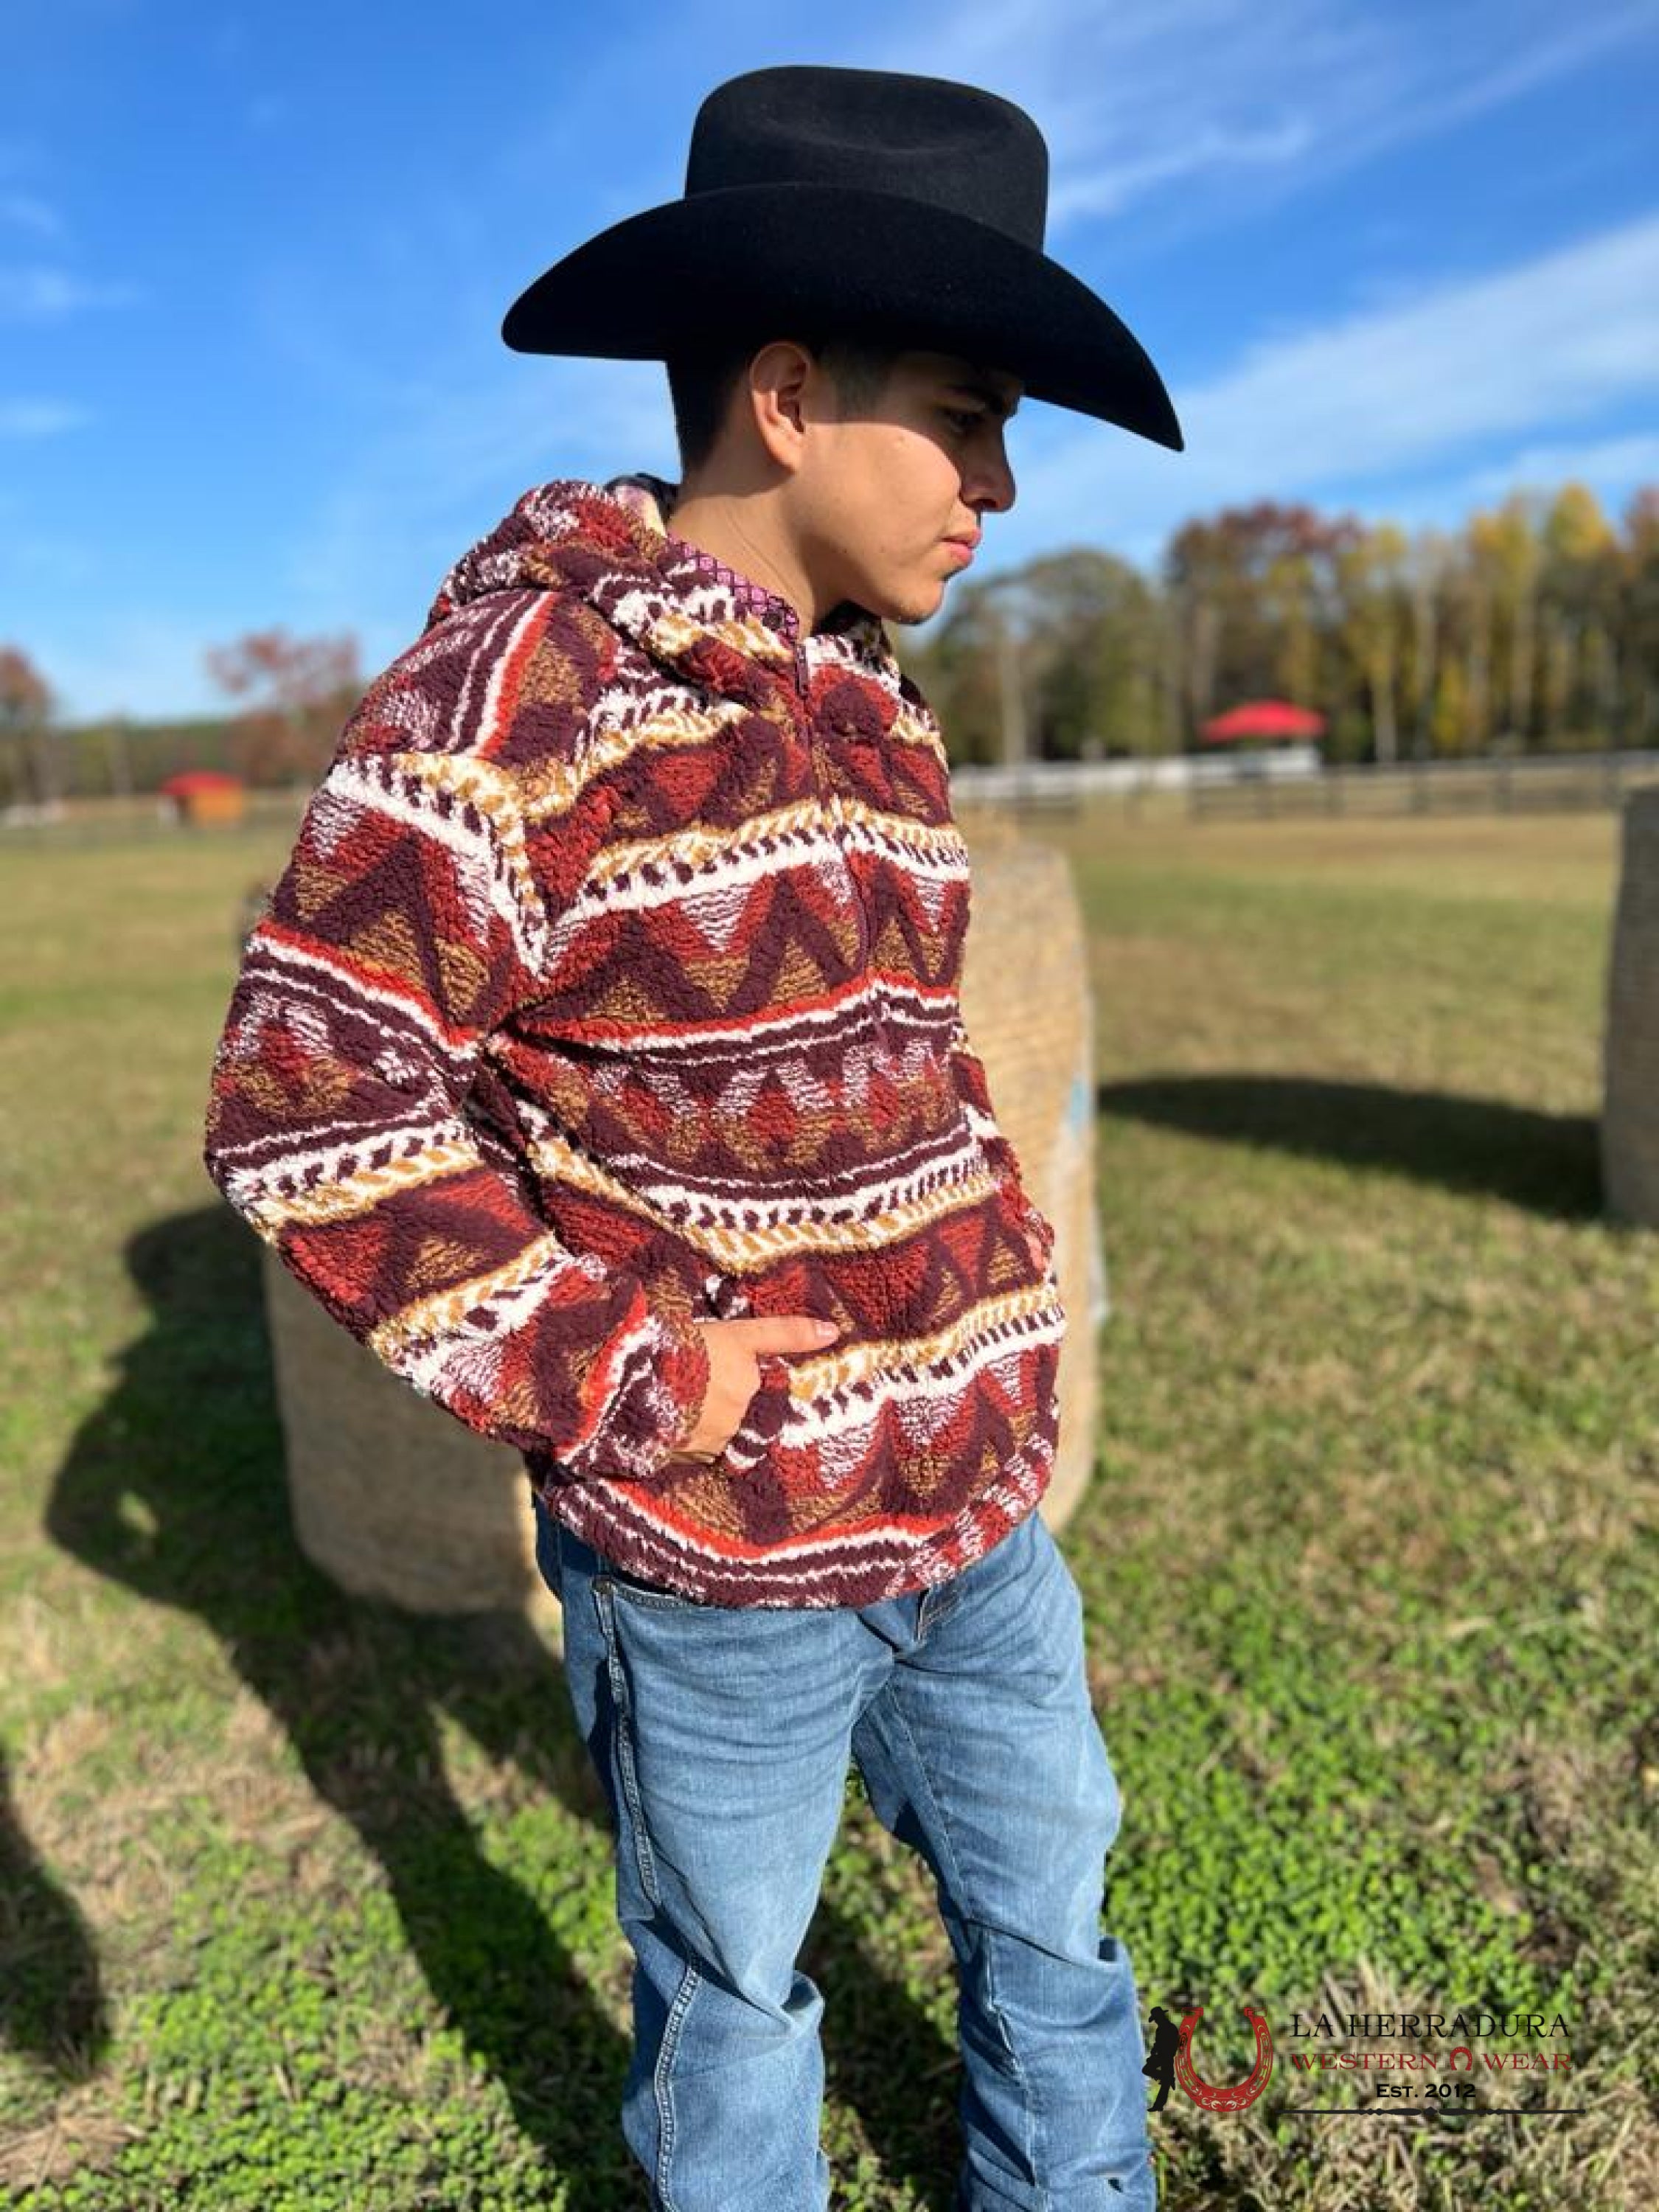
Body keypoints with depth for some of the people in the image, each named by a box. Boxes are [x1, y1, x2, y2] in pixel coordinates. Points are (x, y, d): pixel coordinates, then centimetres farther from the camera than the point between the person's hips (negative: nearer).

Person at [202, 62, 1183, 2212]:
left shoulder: (878, 709, 7)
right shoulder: (527, 673, -16)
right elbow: (307, 1096, -19)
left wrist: (1000, 1286, 8)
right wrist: (619, 1377, -18)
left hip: (976, 1514, 7)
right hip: (718, 1555, -6)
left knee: (1051, 1927, 25)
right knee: (733, 1991, 20)